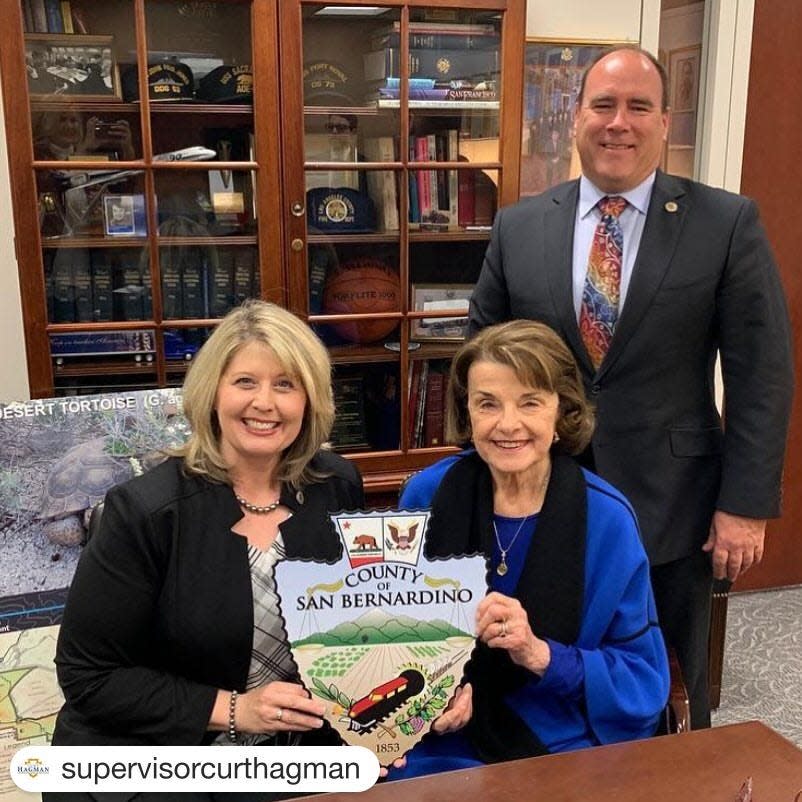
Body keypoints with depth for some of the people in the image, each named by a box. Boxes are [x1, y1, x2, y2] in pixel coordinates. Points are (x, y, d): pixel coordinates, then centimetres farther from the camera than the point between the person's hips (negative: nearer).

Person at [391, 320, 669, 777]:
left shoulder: (608, 519, -6)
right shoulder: (426, 495, -3)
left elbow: (644, 683, -3)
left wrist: (542, 654, -18)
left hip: (569, 755, 0)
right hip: (441, 754, 0)